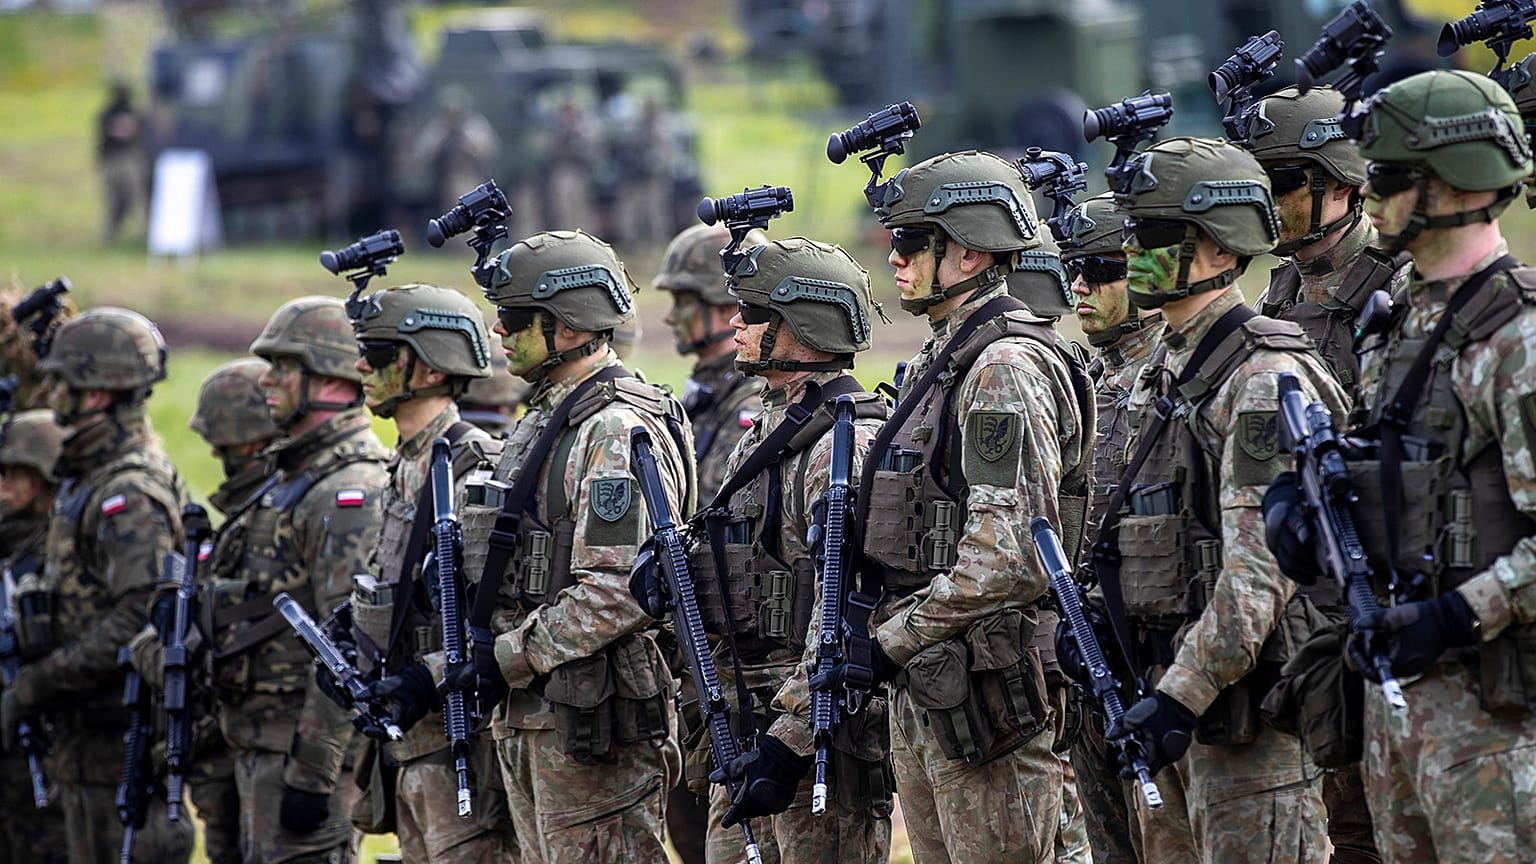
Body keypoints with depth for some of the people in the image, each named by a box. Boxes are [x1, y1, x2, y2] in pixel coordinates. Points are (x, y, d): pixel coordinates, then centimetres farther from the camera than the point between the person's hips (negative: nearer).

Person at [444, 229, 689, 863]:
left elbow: (617, 593, -23)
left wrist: (509, 659, -19)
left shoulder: (618, 434, -15)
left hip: (590, 719, -10)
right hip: (526, 714, 10)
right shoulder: (540, 423, 18)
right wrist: (486, 657, 11)